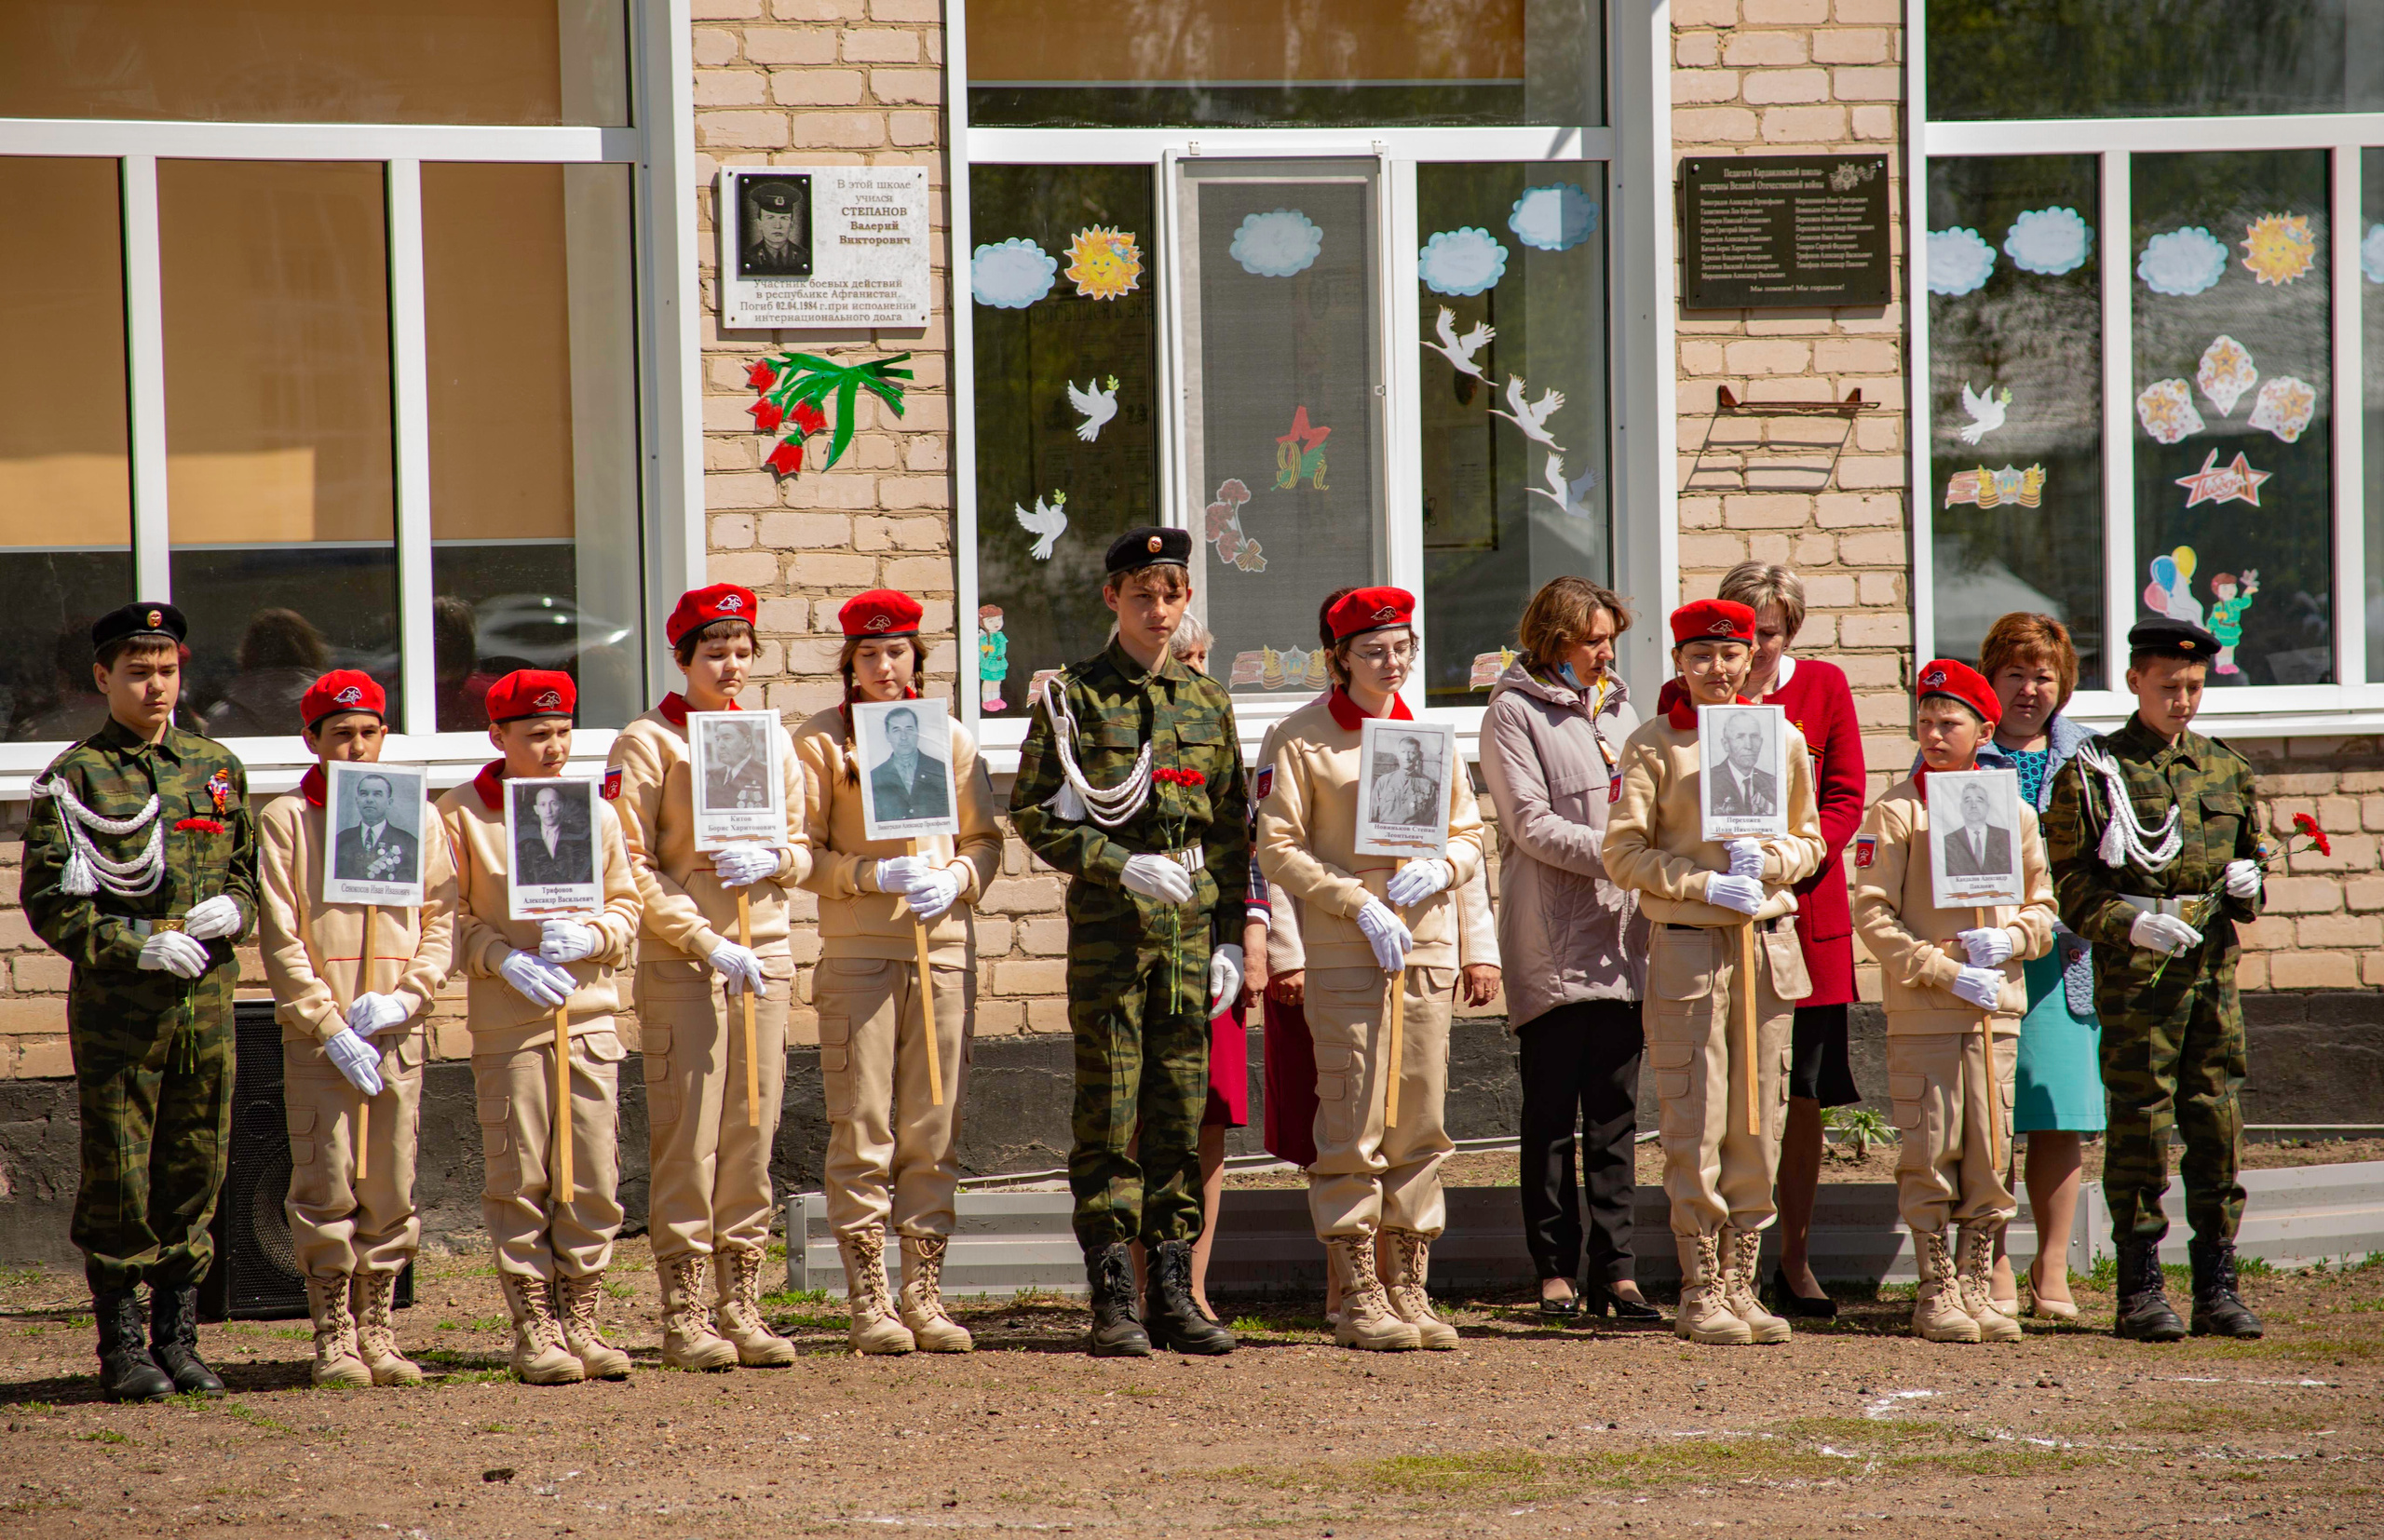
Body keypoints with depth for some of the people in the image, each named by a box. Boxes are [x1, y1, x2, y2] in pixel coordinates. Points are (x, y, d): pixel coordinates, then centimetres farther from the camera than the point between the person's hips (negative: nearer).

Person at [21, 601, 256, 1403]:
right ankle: (122, 1349, 6)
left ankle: (177, 1340, 15)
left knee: (194, 1174, 7)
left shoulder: (217, 767, 13)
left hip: (206, 1000, 4)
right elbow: (46, 899, -7)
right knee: (118, 1184, -1)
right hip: (117, 1005, -4)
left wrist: (234, 909, -3)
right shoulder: (74, 778, -2)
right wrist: (134, 945, -18)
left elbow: (253, 871, 20)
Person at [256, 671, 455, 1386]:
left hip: (399, 1032, 3)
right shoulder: (286, 819, 1)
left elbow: (441, 920, 8)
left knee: (391, 1187, 4)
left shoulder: (415, 817, 10)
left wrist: (405, 998, -8)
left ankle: (377, 1332, 12)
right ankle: (333, 1337, 2)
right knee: (327, 1186, -5)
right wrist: (330, 1026, -10)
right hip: (317, 1035, -3)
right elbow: (280, 937, -3)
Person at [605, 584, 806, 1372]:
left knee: (752, 1140, 6)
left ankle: (741, 1308, 10)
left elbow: (802, 848, 18)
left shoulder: (770, 738, 13)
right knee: (687, 1142, -6)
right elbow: (632, 869, -7)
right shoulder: (646, 744, -3)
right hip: (680, 966, -5)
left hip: (766, 958, 5)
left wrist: (773, 860, -6)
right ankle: (685, 1316, -2)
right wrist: (708, 943, -13)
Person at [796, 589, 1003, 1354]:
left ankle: (925, 1293, 8)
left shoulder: (951, 740, 11)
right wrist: (876, 875, -13)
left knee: (934, 1131, 2)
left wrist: (956, 879, -7)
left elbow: (984, 838, 14)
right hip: (856, 952, -3)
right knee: (862, 1129, -4)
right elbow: (801, 853, 0)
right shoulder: (820, 741, 2)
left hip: (944, 947, 3)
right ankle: (868, 1301, -1)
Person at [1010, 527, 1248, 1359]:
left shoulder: (1207, 701, 12)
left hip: (1191, 925, 4)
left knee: (1181, 1111, 5)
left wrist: (1230, 940, 7)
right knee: (1109, 1112, -4)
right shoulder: (1073, 695, 1)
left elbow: (1234, 830, 14)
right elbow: (1032, 811, -3)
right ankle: (1113, 1299, -2)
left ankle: (1174, 1292, 10)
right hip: (1109, 925, -4)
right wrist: (1123, 866, -14)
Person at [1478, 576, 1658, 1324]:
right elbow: (1533, 826, -9)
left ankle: (1615, 1269, 6)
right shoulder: (1514, 714, -1)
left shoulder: (1618, 709, 18)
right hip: (1553, 946, -5)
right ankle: (1556, 1272, 3)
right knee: (1552, 1115, 0)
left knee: (1616, 1112, 5)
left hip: (1623, 940, 5)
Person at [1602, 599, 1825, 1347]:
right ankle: (1700, 1291, 0)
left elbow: (1811, 840, 16)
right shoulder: (1653, 744, -1)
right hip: (1687, 947, -4)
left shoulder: (1783, 740, 10)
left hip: (1769, 944, 4)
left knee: (1758, 1119, 5)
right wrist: (1703, 883, -15)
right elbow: (1622, 852, -4)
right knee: (1695, 1125, -5)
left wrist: (1769, 861, -6)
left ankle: (1740, 1281, 12)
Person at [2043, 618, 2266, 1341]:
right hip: (2136, 972, -4)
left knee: (2218, 1122, 4)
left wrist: (2247, 885, 1)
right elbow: (2070, 886, -4)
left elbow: (2250, 849, 24)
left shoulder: (2225, 768, 13)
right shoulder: (2091, 773, -2)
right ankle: (2140, 1291, 2)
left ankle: (2217, 1286, 10)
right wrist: (2131, 924, -18)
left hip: (2213, 964, 4)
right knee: (2141, 1122, -4)